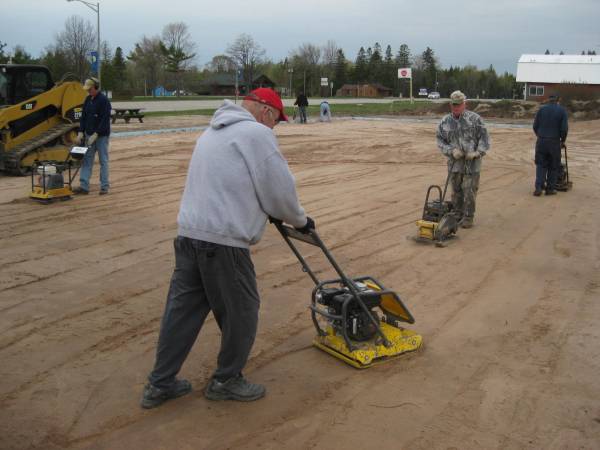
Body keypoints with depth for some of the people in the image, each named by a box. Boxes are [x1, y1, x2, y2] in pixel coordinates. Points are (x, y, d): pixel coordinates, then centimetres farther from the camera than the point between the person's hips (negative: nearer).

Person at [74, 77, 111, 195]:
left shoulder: (104, 100, -13)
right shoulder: (88, 99, 9)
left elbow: (105, 120, -19)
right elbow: (83, 117, 12)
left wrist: (95, 134, -21)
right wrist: (81, 132, 2)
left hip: (101, 136, -7)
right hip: (89, 135, 7)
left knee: (103, 161, 0)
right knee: (86, 160, 5)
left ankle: (104, 186, 7)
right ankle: (84, 186, 7)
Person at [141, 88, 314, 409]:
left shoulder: (214, 132, 23)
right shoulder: (256, 133, -7)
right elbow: (280, 190, -6)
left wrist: (271, 214, 32)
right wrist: (300, 220, 13)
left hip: (189, 233, 9)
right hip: (223, 241, -9)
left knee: (182, 309, 15)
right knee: (241, 311, 8)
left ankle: (160, 383, 24)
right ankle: (226, 381, 23)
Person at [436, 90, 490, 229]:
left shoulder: (475, 119, -4)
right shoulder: (445, 121, 4)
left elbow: (484, 138, -2)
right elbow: (440, 140, 6)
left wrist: (478, 152, -16)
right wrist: (451, 151, -10)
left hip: (472, 163, -3)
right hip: (454, 163, 3)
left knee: (469, 191, -1)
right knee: (456, 191, 12)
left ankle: (468, 217, 10)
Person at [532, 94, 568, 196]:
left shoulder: (541, 109, 4)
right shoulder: (562, 110, -1)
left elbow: (535, 126, 3)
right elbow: (564, 128, -6)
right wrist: (563, 140, 10)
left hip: (541, 141, 2)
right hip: (554, 142, -1)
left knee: (541, 165, 8)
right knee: (553, 166, 10)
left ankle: (538, 187, -4)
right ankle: (550, 188, 13)